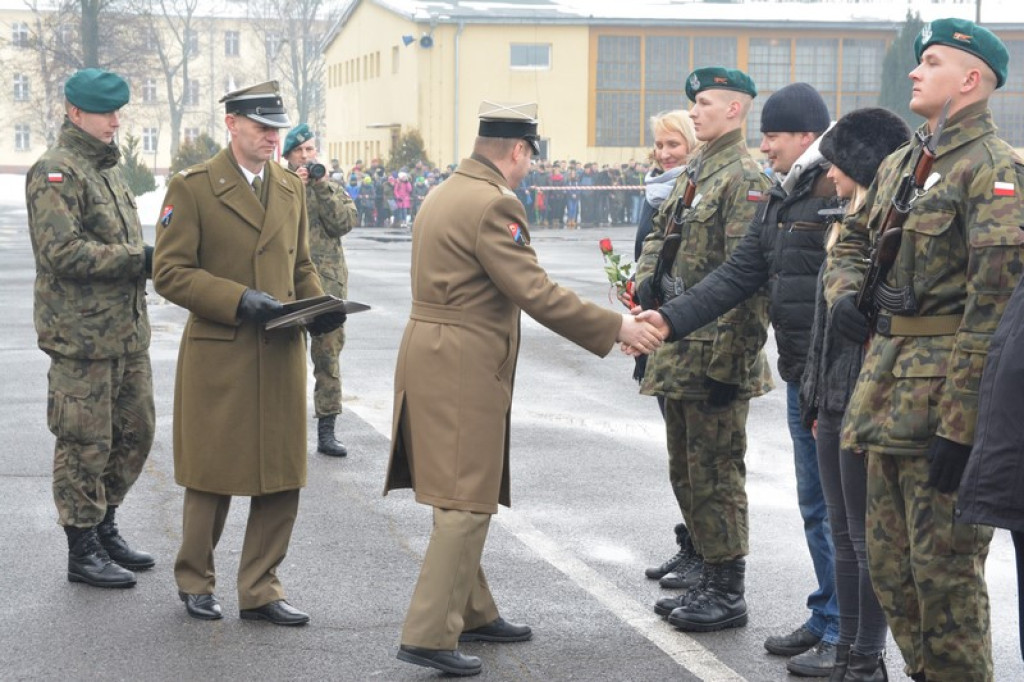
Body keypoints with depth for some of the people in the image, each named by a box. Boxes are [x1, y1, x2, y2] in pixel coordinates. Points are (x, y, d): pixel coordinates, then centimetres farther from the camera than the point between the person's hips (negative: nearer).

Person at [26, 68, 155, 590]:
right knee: (85, 444, -1)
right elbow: (61, 252, -23)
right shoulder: (55, 172, -12)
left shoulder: (109, 169, 17)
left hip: (127, 330, 9)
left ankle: (104, 529, 29)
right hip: (82, 335, -9)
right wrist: (139, 259, -22)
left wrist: (152, 257, 6)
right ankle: (82, 551, 10)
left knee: (136, 433, 15)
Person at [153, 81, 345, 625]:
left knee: (283, 477, 5)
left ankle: (260, 590, 17)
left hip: (282, 354, 5)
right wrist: (239, 300, -20)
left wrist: (319, 306, 1)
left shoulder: (291, 188, 13)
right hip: (217, 355, -5)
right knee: (212, 476, 5)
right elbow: (170, 272, -10)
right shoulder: (192, 188, -6)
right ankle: (195, 582, 25)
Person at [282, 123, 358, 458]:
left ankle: (327, 430, 9)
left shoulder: (332, 188, 13)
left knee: (329, 356, 4)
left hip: (328, 283, 2)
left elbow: (343, 223, -4)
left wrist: (321, 186, -8)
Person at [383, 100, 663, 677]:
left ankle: (473, 612, 29)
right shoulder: (493, 204, -17)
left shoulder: (444, 194, 14)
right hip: (464, 370, -10)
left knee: (465, 499, 19)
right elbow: (536, 293, -20)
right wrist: (616, 327, -13)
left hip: (431, 357, 10)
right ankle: (429, 635, -5)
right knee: (467, 505, -5)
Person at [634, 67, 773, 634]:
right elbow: (658, 235, 23)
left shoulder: (745, 179, -13)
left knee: (715, 473, -2)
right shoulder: (691, 176, 16)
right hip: (679, 351, 10)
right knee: (685, 471, 17)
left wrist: (727, 362, -22)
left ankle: (726, 594, 7)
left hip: (714, 353, -10)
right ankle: (701, 575, 29)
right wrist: (647, 280, 0)